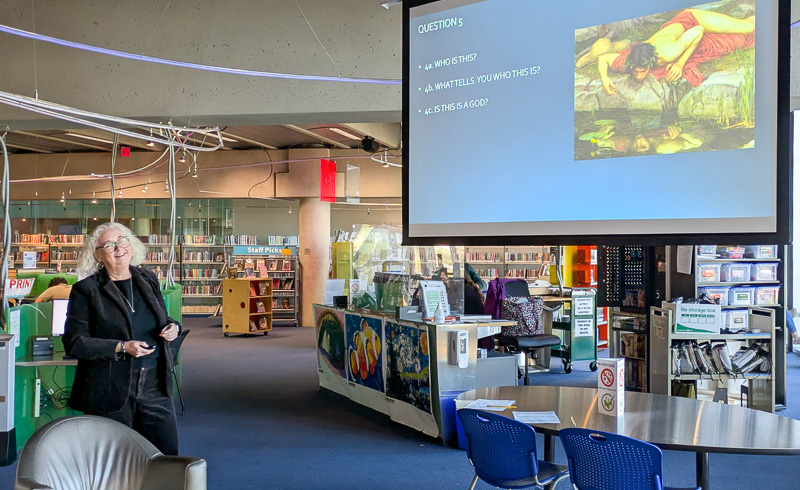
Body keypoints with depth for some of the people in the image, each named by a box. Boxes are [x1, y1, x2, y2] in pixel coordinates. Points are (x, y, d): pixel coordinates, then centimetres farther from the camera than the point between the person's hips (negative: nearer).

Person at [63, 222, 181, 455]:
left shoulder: (148, 280, 9)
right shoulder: (86, 290, -6)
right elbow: (74, 343, -10)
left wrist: (173, 327, -3)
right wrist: (121, 348, -20)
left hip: (154, 386, 4)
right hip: (110, 390, -4)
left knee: (167, 453, 6)